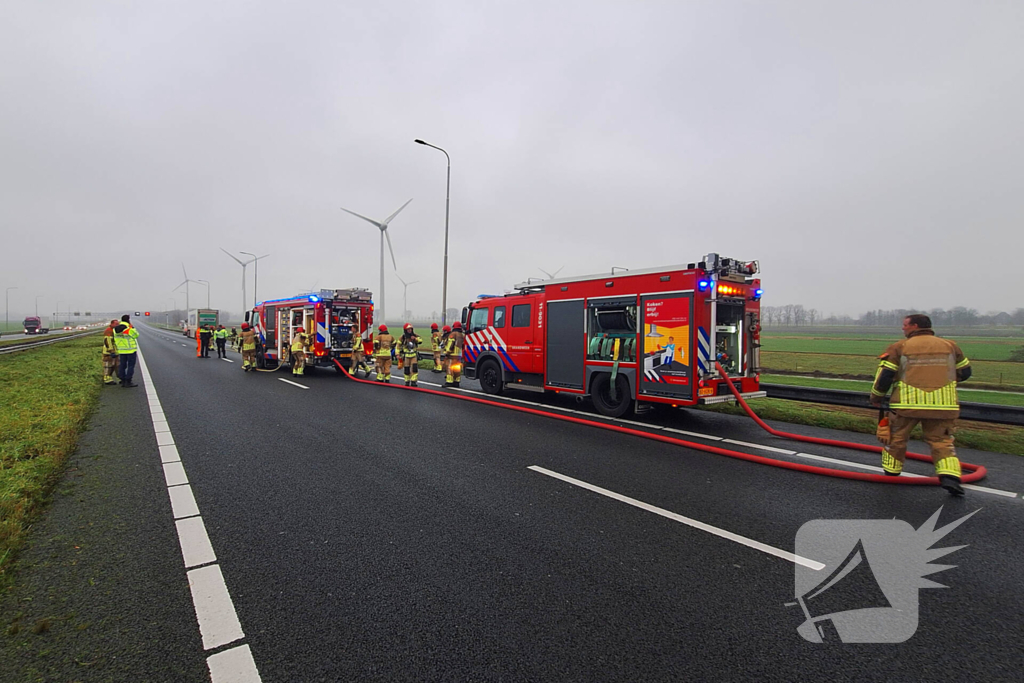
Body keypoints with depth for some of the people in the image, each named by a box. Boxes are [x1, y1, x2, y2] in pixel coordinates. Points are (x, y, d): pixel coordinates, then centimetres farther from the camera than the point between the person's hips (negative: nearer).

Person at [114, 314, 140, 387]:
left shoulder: (116, 329, 3)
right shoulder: (130, 329, -17)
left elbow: (115, 340, 10)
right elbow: (136, 335, -1)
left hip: (121, 350, 6)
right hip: (130, 350, -6)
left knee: (122, 365, 11)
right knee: (131, 365, -1)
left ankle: (123, 381, 15)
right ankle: (128, 382, -3)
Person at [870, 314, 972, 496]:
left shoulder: (899, 347, 0)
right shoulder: (950, 346, 11)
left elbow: (884, 375, -4)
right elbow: (965, 372, 20)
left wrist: (876, 397, 10)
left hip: (908, 403, -2)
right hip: (942, 405, 2)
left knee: (896, 438, 14)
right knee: (941, 441, 12)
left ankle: (891, 474, 24)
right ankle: (950, 477, -5)